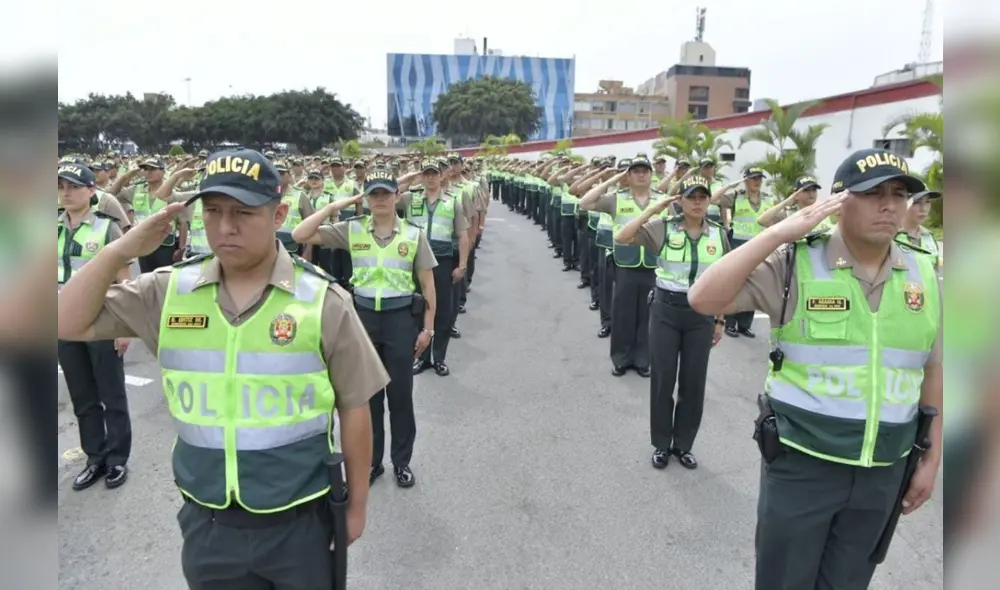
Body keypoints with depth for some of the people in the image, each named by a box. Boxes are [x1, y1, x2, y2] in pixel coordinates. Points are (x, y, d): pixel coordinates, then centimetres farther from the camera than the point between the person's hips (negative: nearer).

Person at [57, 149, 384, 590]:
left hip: (299, 522, -2)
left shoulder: (323, 301, -14)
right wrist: (120, 250, -14)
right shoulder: (168, 291, -4)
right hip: (206, 521, 3)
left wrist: (357, 503, 1)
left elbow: (353, 408, -7)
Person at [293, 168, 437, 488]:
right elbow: (300, 235, -8)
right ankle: (372, 460, 30)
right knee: (368, 393, 13)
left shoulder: (414, 234, -4)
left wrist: (427, 328, -1)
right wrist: (332, 207, -11)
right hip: (363, 316, 1)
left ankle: (402, 461, 26)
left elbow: (427, 285, 0)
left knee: (400, 394, 8)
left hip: (401, 318, -1)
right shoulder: (351, 229, -2)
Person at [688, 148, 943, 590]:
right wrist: (778, 234, -27)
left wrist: (932, 459, 12)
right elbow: (704, 300, -23)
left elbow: (932, 371, 9)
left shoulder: (924, 276, 1)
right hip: (801, 463, -4)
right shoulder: (794, 264, -13)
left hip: (883, 471, 4)